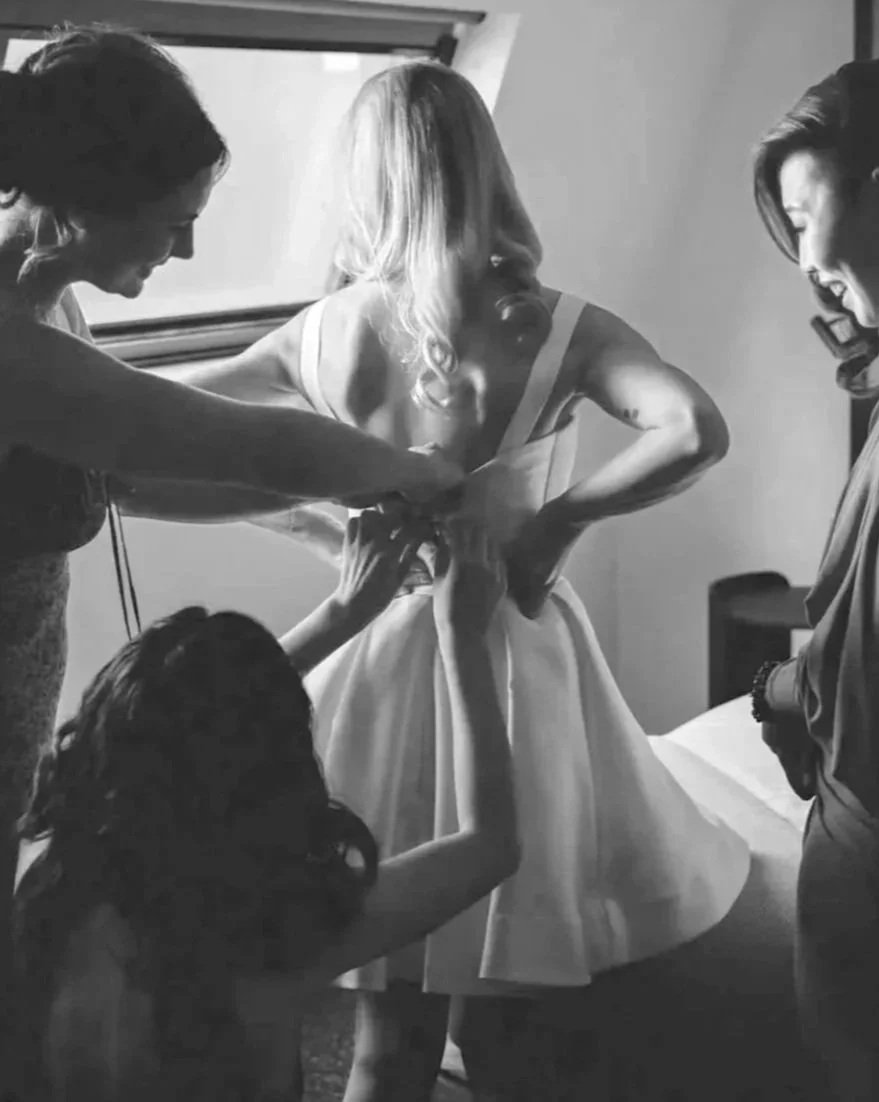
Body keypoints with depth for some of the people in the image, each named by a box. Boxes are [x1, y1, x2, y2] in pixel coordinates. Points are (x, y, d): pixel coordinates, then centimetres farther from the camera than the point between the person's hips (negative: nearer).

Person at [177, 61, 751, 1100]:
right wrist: (558, 518, -13)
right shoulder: (550, 329, -11)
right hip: (508, 657, -2)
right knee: (493, 1011, 14)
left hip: (379, 655, 2)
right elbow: (696, 431, -25)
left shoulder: (326, 330, -3)